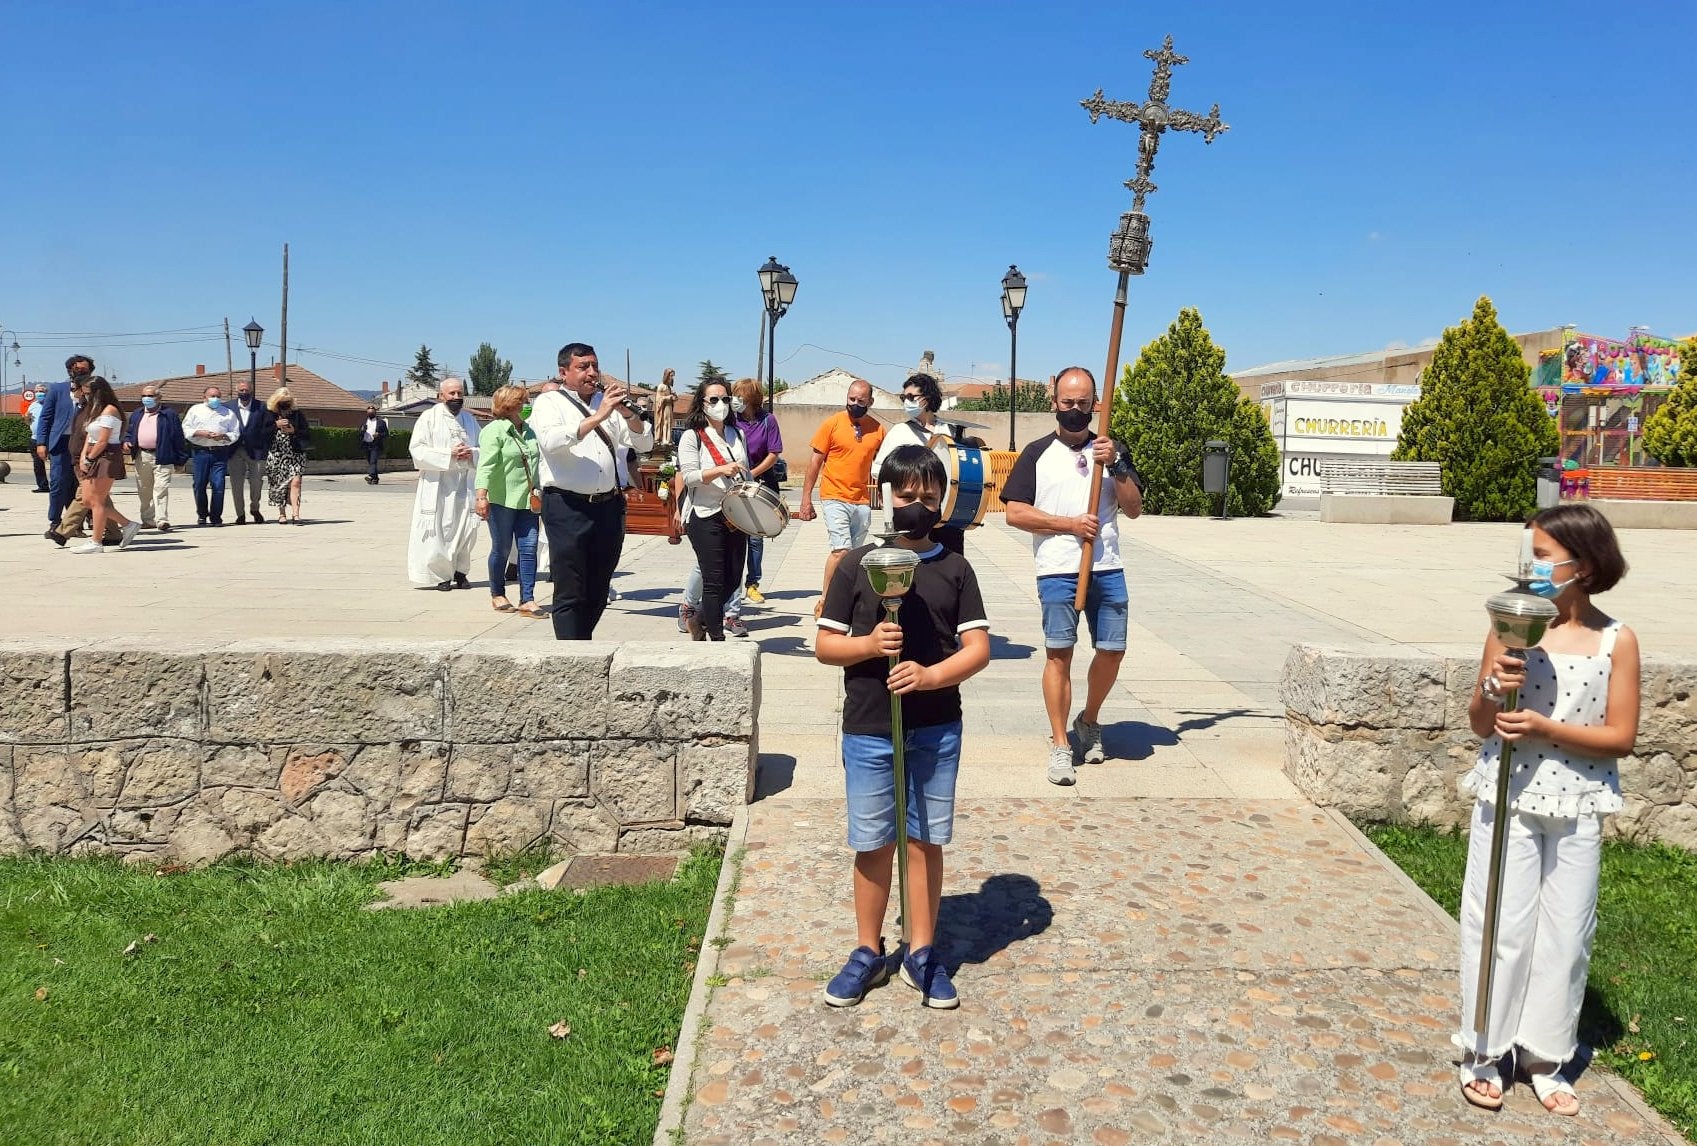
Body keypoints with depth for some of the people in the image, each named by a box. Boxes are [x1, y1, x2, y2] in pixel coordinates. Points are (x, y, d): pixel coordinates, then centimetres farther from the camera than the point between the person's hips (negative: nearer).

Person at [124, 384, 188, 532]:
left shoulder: (169, 414, 2)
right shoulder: (136, 415, 17)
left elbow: (178, 437, 0)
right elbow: (129, 431, 24)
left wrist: (180, 459, -3)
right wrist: (126, 441, 0)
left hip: (162, 458, -6)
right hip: (141, 458, 6)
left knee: (161, 489, -13)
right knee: (144, 491, 10)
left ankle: (162, 521, -17)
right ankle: (148, 520, 19)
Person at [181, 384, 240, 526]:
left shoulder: (229, 413, 14)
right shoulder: (195, 410, 13)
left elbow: (235, 433, 8)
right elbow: (186, 429, 6)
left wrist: (223, 436, -10)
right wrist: (200, 433, -10)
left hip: (220, 452, 0)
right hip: (200, 452, 0)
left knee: (218, 485, -7)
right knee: (200, 485, 2)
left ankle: (216, 516, 1)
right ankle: (202, 515, 14)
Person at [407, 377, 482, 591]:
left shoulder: (469, 419, 14)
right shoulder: (429, 417, 0)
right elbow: (417, 450, -8)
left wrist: (472, 453, -6)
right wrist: (448, 455, -16)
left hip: (465, 483, 4)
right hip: (437, 484, -4)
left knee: (466, 529, 2)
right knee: (438, 530, -5)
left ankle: (460, 572, 13)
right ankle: (440, 574, 4)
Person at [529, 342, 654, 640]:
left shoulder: (608, 404, 17)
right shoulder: (549, 403, 2)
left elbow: (644, 444, 12)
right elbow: (551, 442, -18)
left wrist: (628, 413, -6)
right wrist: (597, 417, -23)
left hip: (609, 507, 5)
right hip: (567, 507, -5)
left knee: (598, 593, 12)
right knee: (570, 595, -5)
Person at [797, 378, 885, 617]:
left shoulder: (878, 429, 5)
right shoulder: (833, 423, -4)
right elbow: (815, 461, -1)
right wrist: (806, 499, -3)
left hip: (862, 501, 4)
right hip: (835, 497, -4)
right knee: (841, 550, -15)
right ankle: (824, 600, -2)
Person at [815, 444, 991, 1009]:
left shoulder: (955, 569, 2)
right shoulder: (857, 564, -1)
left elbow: (978, 648, -3)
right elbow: (825, 645, 0)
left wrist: (930, 675, -19)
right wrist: (869, 644, -19)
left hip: (936, 731, 1)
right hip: (868, 730, -1)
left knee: (925, 841, 10)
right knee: (873, 844, 9)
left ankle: (922, 953, 24)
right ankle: (868, 952, 25)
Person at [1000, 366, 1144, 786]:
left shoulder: (1112, 450, 13)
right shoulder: (1037, 453, 5)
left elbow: (1134, 508, 6)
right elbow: (1015, 513, -2)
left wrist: (1116, 466, -8)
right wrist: (1070, 524, -9)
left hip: (1107, 569, 3)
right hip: (1057, 570, -3)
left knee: (1113, 649, 4)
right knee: (1058, 653, -5)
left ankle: (1089, 721, 29)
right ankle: (1060, 745, 4)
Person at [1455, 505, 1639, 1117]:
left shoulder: (1617, 641, -4)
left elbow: (1621, 737, -5)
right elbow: (1481, 726, 0)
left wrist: (1544, 727, -18)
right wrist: (1493, 689, -21)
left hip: (1577, 808, 1)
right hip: (1507, 798, -1)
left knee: (1565, 933, 9)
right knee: (1501, 927, 4)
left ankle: (1545, 1056, 25)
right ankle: (1483, 1052, 19)